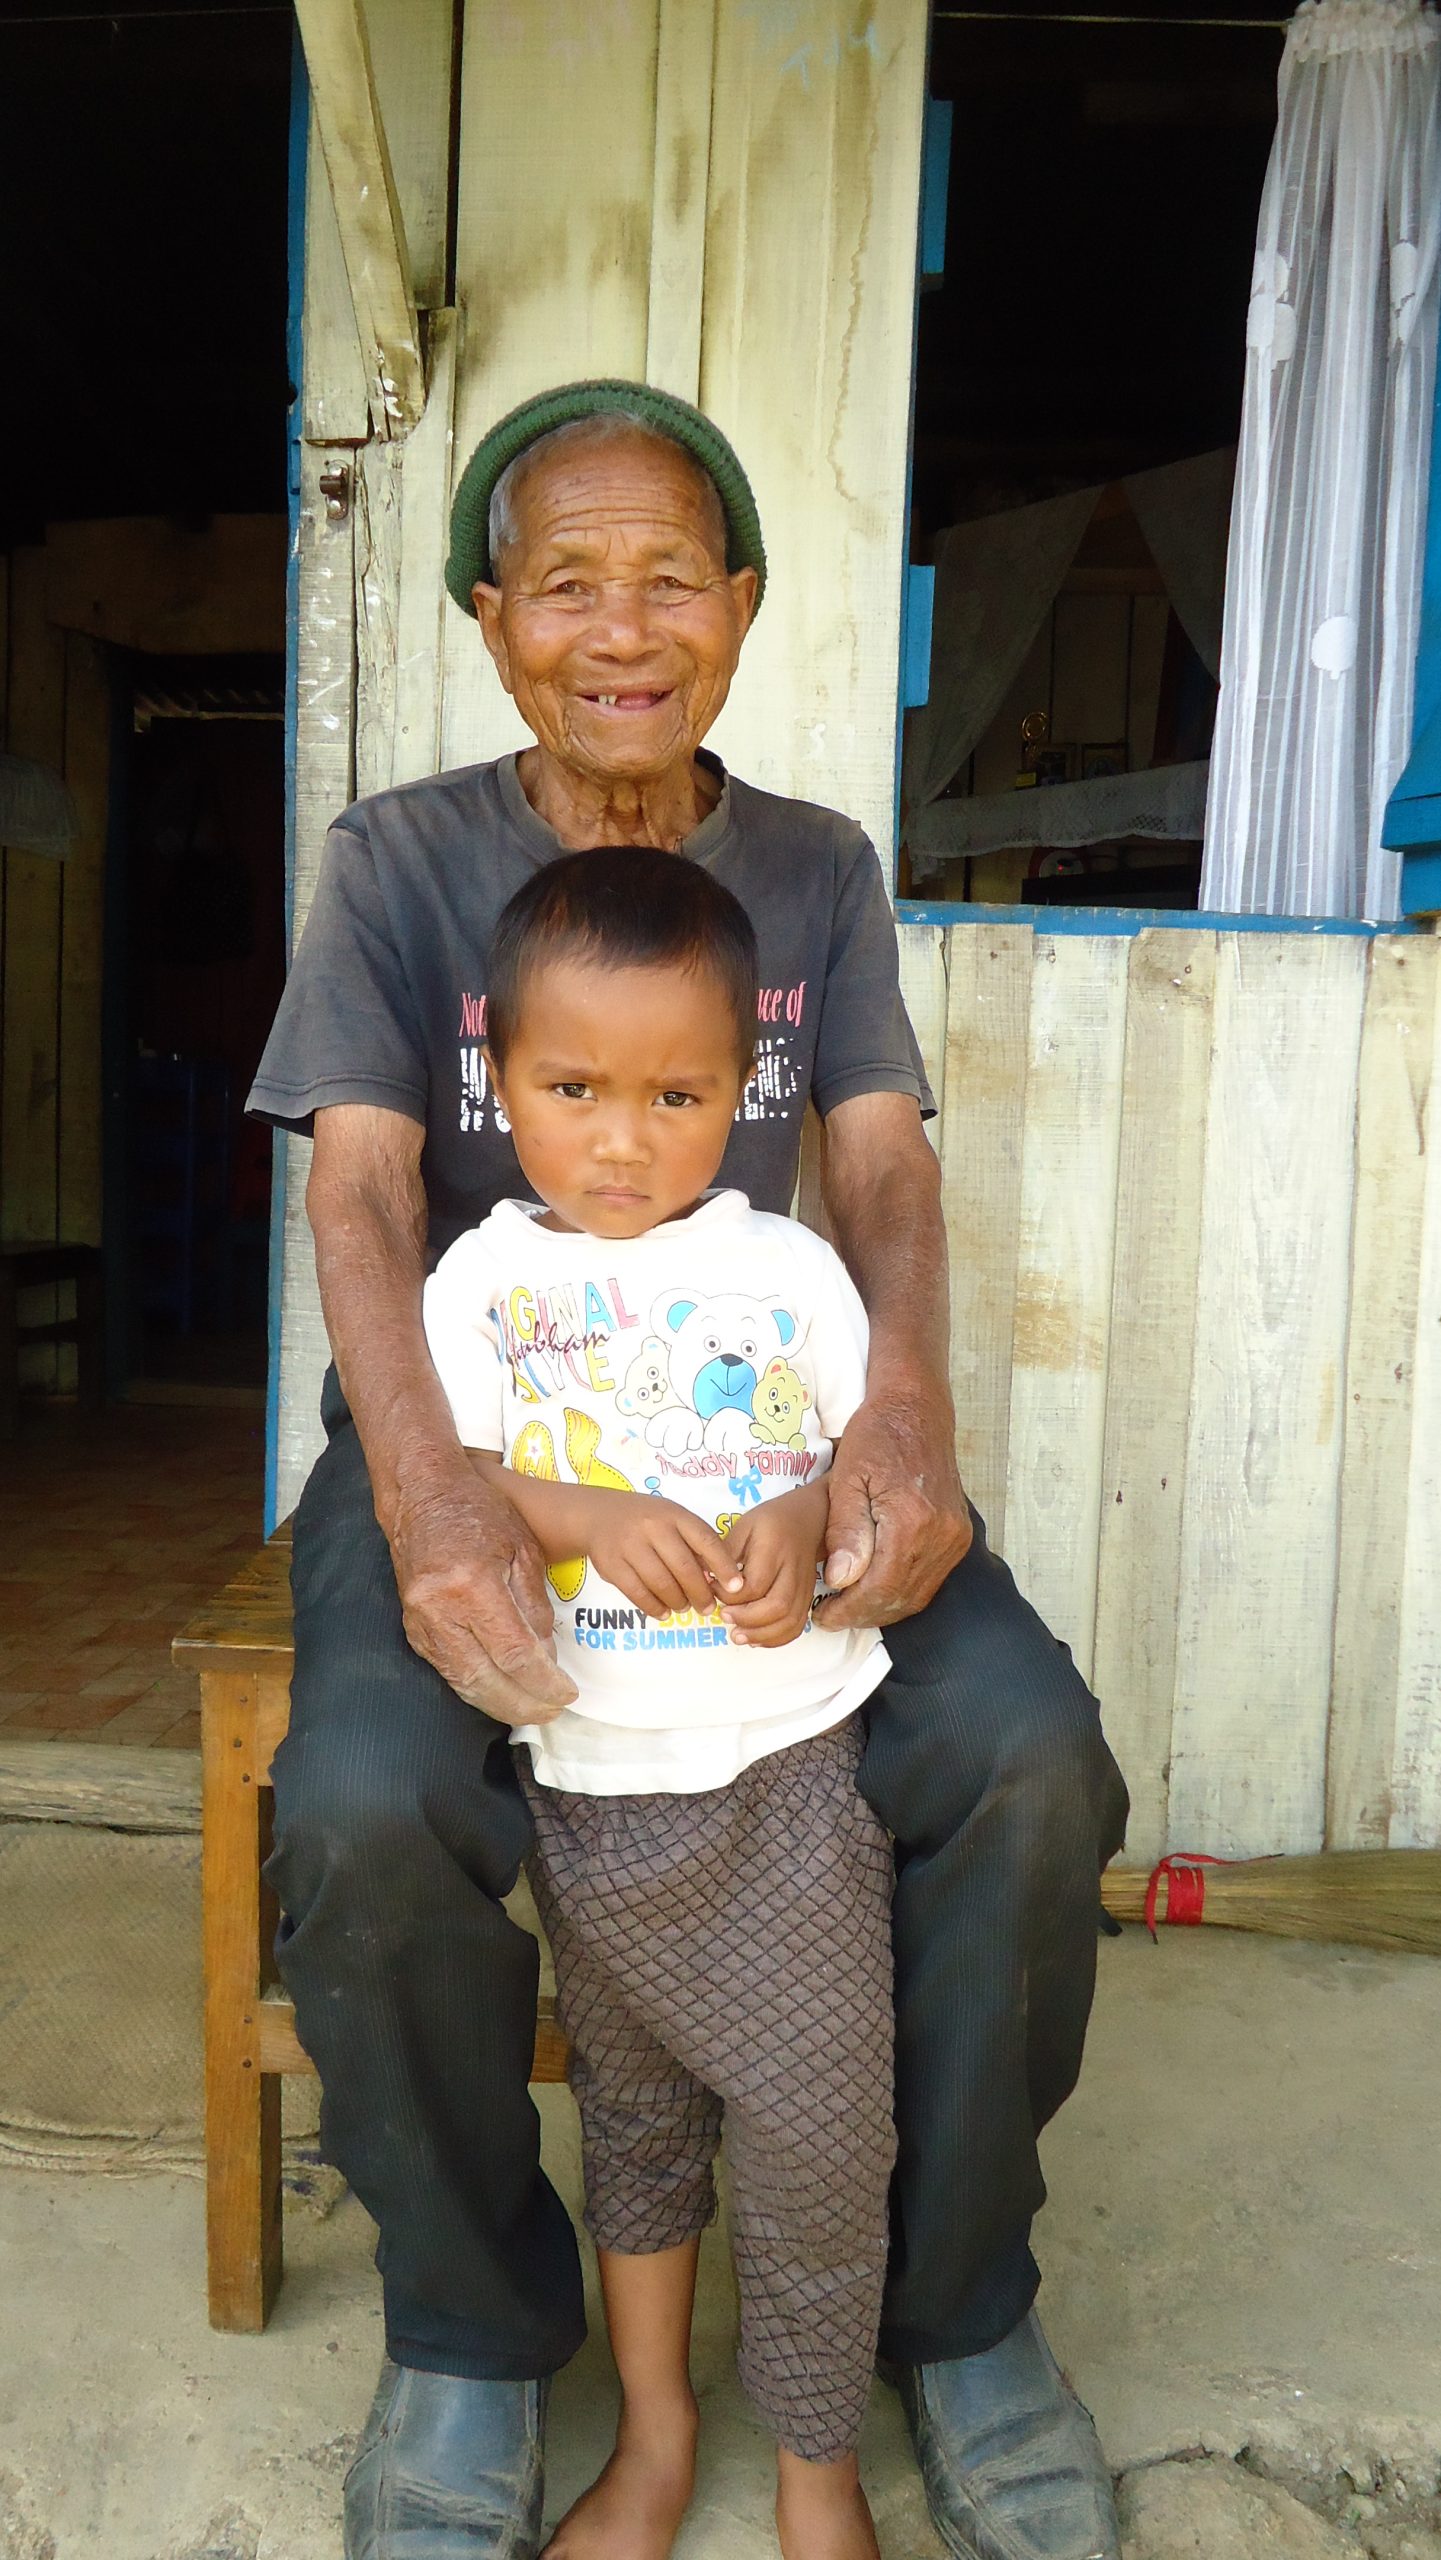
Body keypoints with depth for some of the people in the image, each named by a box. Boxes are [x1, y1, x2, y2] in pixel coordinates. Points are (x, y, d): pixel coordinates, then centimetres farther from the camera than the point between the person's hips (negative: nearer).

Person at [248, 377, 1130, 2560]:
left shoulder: (818, 871, 9)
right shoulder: (402, 862, 1)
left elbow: (883, 1165, -2)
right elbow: (364, 1191, -11)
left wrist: (905, 1400, -25)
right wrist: (429, 1498, -30)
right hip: (467, 1438, -1)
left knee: (1035, 1765, -23)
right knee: (362, 1815, -30)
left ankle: (956, 2303, 6)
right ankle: (476, 2322, 3)